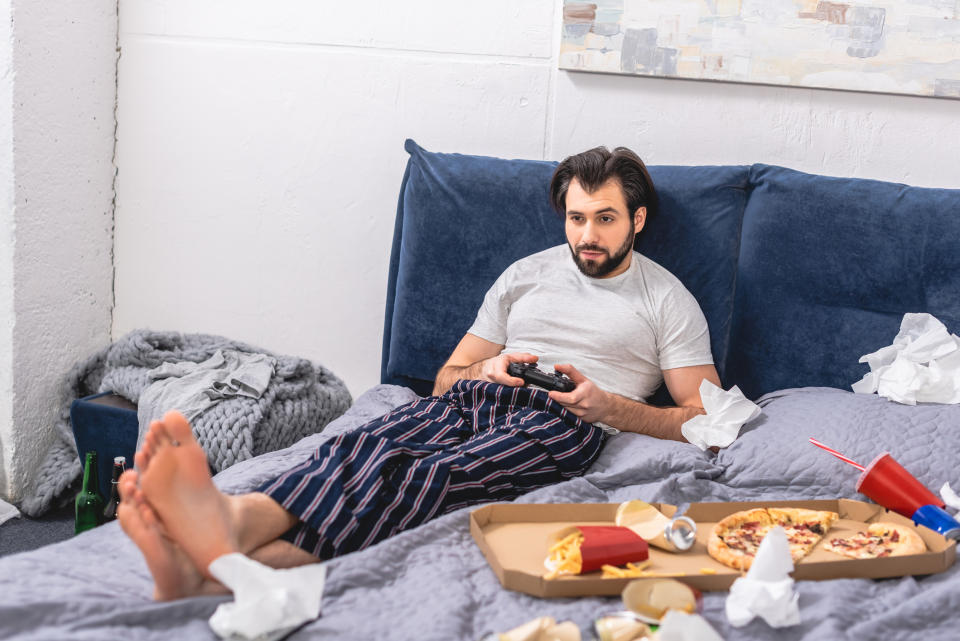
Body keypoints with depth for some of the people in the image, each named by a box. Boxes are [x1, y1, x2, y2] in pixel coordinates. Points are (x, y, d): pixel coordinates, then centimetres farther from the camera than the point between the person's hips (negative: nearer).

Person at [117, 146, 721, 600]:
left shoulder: (669, 301, 17)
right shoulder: (527, 273, 27)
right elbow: (446, 379, 25)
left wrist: (609, 405, -5)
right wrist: (488, 370, 1)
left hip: (563, 424, -4)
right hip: (475, 400, 5)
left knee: (431, 476, -37)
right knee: (364, 449, -32)